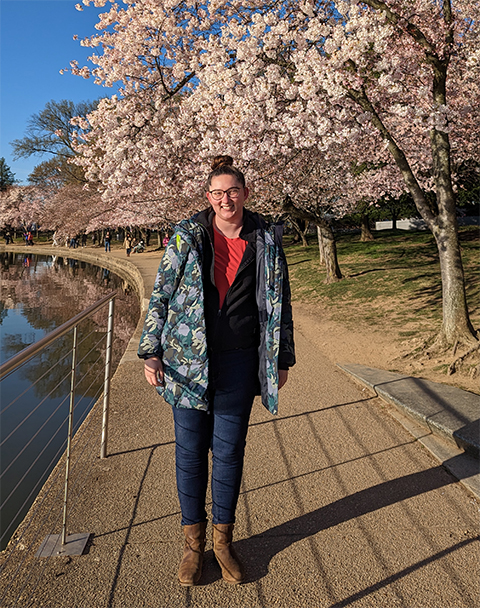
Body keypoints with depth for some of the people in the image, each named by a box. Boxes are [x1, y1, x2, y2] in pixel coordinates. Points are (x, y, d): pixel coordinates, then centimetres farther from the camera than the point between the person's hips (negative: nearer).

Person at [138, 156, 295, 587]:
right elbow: (160, 295, 1)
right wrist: (151, 353, -4)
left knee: (230, 451, 10)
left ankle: (223, 539, 31)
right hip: (188, 358, 0)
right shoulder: (187, 236, -1)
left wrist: (282, 358, 8)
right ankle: (193, 540, 29)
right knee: (190, 450, 8)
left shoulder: (266, 241, 2)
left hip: (239, 361, 1)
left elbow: (279, 302, 8)